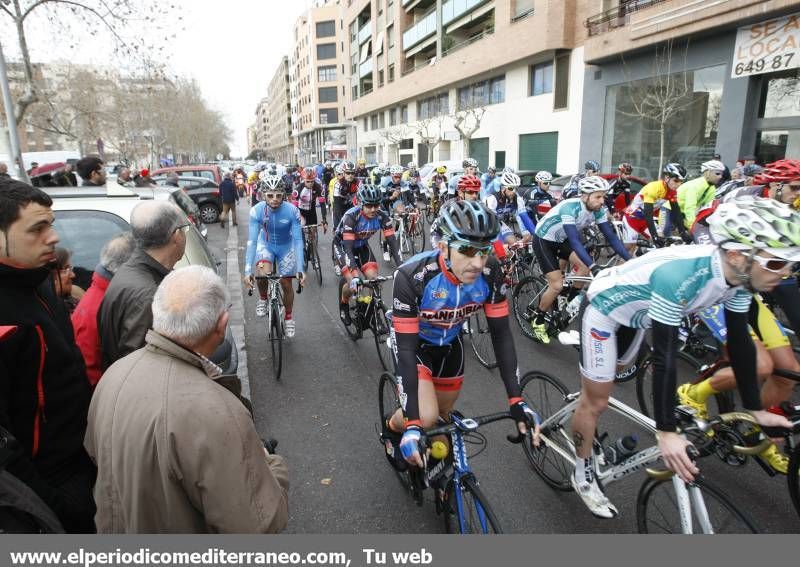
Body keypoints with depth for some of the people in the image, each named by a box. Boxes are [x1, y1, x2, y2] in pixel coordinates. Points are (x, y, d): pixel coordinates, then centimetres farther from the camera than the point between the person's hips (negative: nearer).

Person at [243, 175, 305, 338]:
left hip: (286, 247, 0)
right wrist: (248, 271, -35)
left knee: (286, 285, 6)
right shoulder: (256, 211, -27)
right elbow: (252, 241, -27)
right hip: (266, 244, 0)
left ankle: (288, 318, 32)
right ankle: (263, 299, 5)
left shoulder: (292, 211, -29)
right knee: (262, 273, -29)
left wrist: (300, 269, -34)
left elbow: (298, 240, -27)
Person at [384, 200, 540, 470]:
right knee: (426, 418, -21)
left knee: (443, 413, 16)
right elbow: (405, 350, -35)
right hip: (413, 343, -4)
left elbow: (501, 334, -18)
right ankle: (392, 427, 15)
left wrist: (516, 400, -24)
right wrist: (412, 424, -39)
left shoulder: (491, 273, -26)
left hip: (450, 343, 4)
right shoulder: (412, 276, -38)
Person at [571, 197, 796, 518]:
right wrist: (666, 432, -34)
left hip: (635, 315, 8)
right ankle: (583, 476, 23)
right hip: (605, 309, -7)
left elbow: (740, 342, -6)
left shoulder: (739, 277, -17)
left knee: (607, 380, 27)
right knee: (596, 400, 2)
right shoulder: (679, 276, -41)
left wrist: (755, 409, -2)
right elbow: (664, 355, -38)